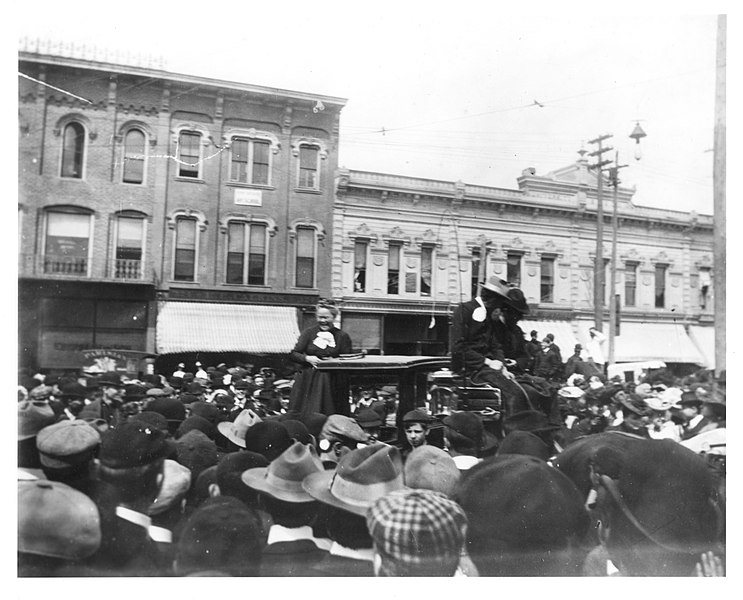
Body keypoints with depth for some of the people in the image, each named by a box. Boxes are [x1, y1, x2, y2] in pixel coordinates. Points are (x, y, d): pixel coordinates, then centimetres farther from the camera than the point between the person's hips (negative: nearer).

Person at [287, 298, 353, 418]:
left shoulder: (342, 336, 4)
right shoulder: (308, 333, 5)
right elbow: (293, 354, 2)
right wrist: (307, 358, -15)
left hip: (332, 382, 0)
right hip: (308, 380, 0)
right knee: (304, 416, -2)